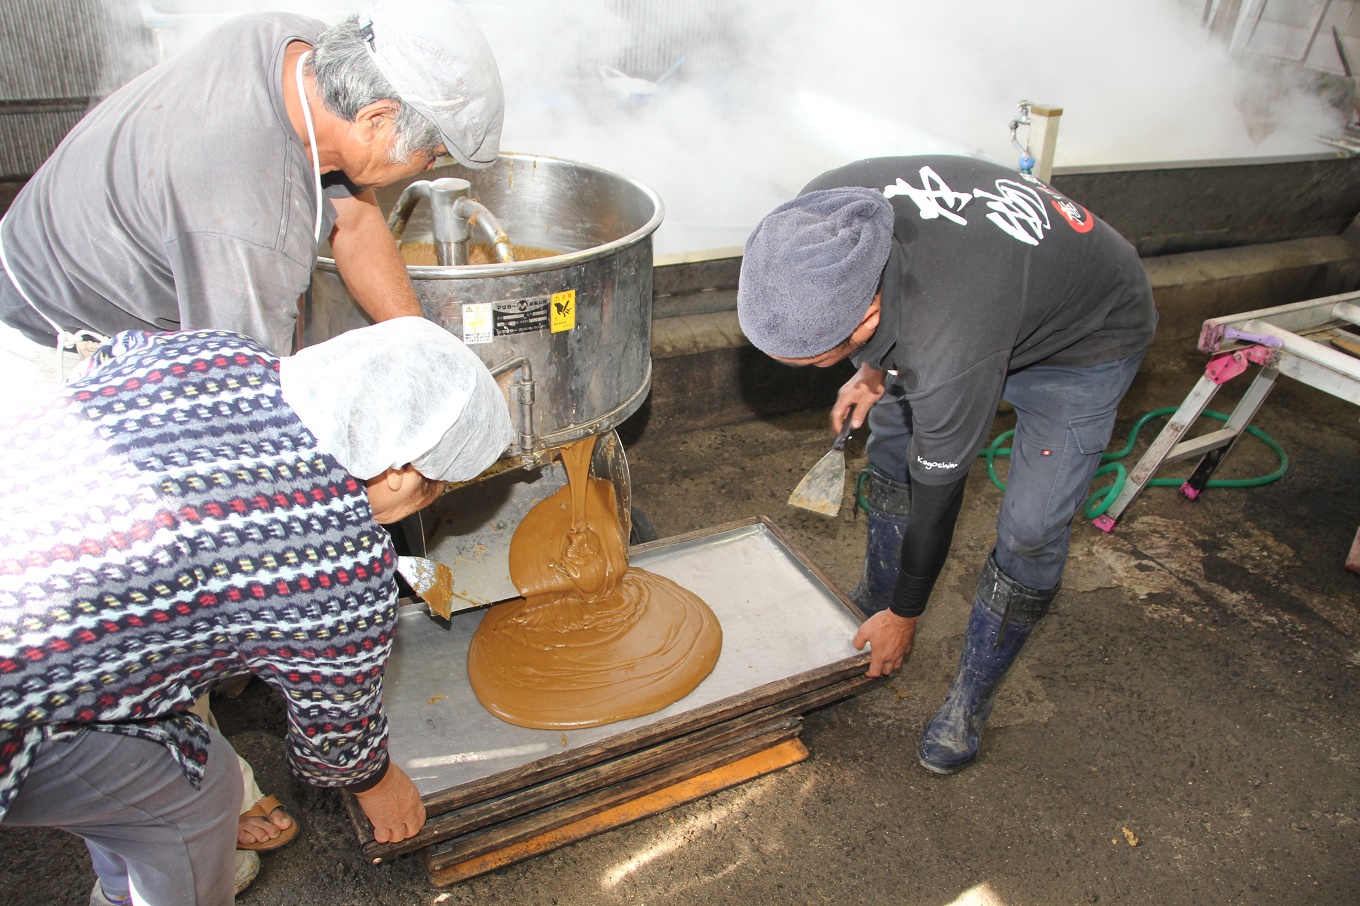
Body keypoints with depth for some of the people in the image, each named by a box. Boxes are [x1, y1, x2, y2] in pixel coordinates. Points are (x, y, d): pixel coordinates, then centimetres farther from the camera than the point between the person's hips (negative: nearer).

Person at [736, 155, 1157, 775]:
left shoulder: (950, 350, -44)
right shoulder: (822, 213, -28)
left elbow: (938, 495, -28)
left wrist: (905, 618, -12)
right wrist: (874, 371, 1)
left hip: (1086, 341, -7)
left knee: (1031, 529, -12)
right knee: (892, 442, 10)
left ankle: (971, 699, 11)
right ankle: (873, 602, 31)